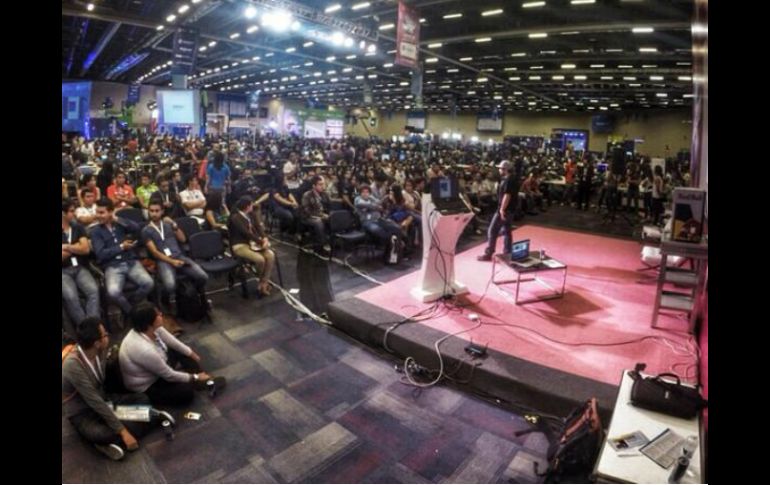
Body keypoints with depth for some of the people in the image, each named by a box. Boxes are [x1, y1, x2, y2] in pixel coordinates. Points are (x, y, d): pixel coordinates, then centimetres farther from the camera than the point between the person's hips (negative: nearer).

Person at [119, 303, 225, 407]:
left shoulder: (152, 328, -19)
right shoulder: (145, 350, -40)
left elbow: (172, 342, 1)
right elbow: (169, 375, -26)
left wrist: (192, 354, 9)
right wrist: (195, 377, -14)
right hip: (146, 386, -9)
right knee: (187, 392, -17)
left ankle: (205, 379, 7)